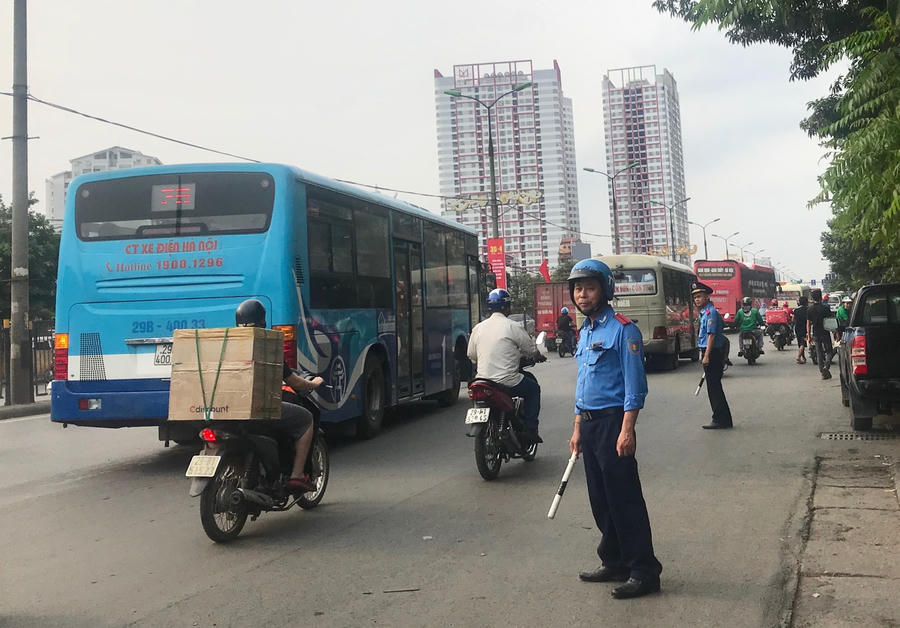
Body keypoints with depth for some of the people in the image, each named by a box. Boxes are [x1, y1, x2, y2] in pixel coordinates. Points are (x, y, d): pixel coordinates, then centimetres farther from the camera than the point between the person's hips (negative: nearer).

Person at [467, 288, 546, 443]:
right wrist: (539, 357, 24)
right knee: (533, 389, 20)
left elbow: (472, 357, 14)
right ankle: (530, 430, 13)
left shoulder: (478, 328, 7)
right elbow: (532, 351, 1)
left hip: (482, 379, 6)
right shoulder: (513, 327, -8)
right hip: (507, 382, -6)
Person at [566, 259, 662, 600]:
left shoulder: (622, 329, -10)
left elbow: (634, 384, -15)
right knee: (601, 500, 14)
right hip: (589, 424, 9)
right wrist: (578, 429, 19)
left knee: (625, 500, -6)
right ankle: (614, 562, 24)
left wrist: (626, 430, -21)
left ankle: (644, 571, 0)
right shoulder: (584, 332, 16)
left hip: (613, 421, -9)